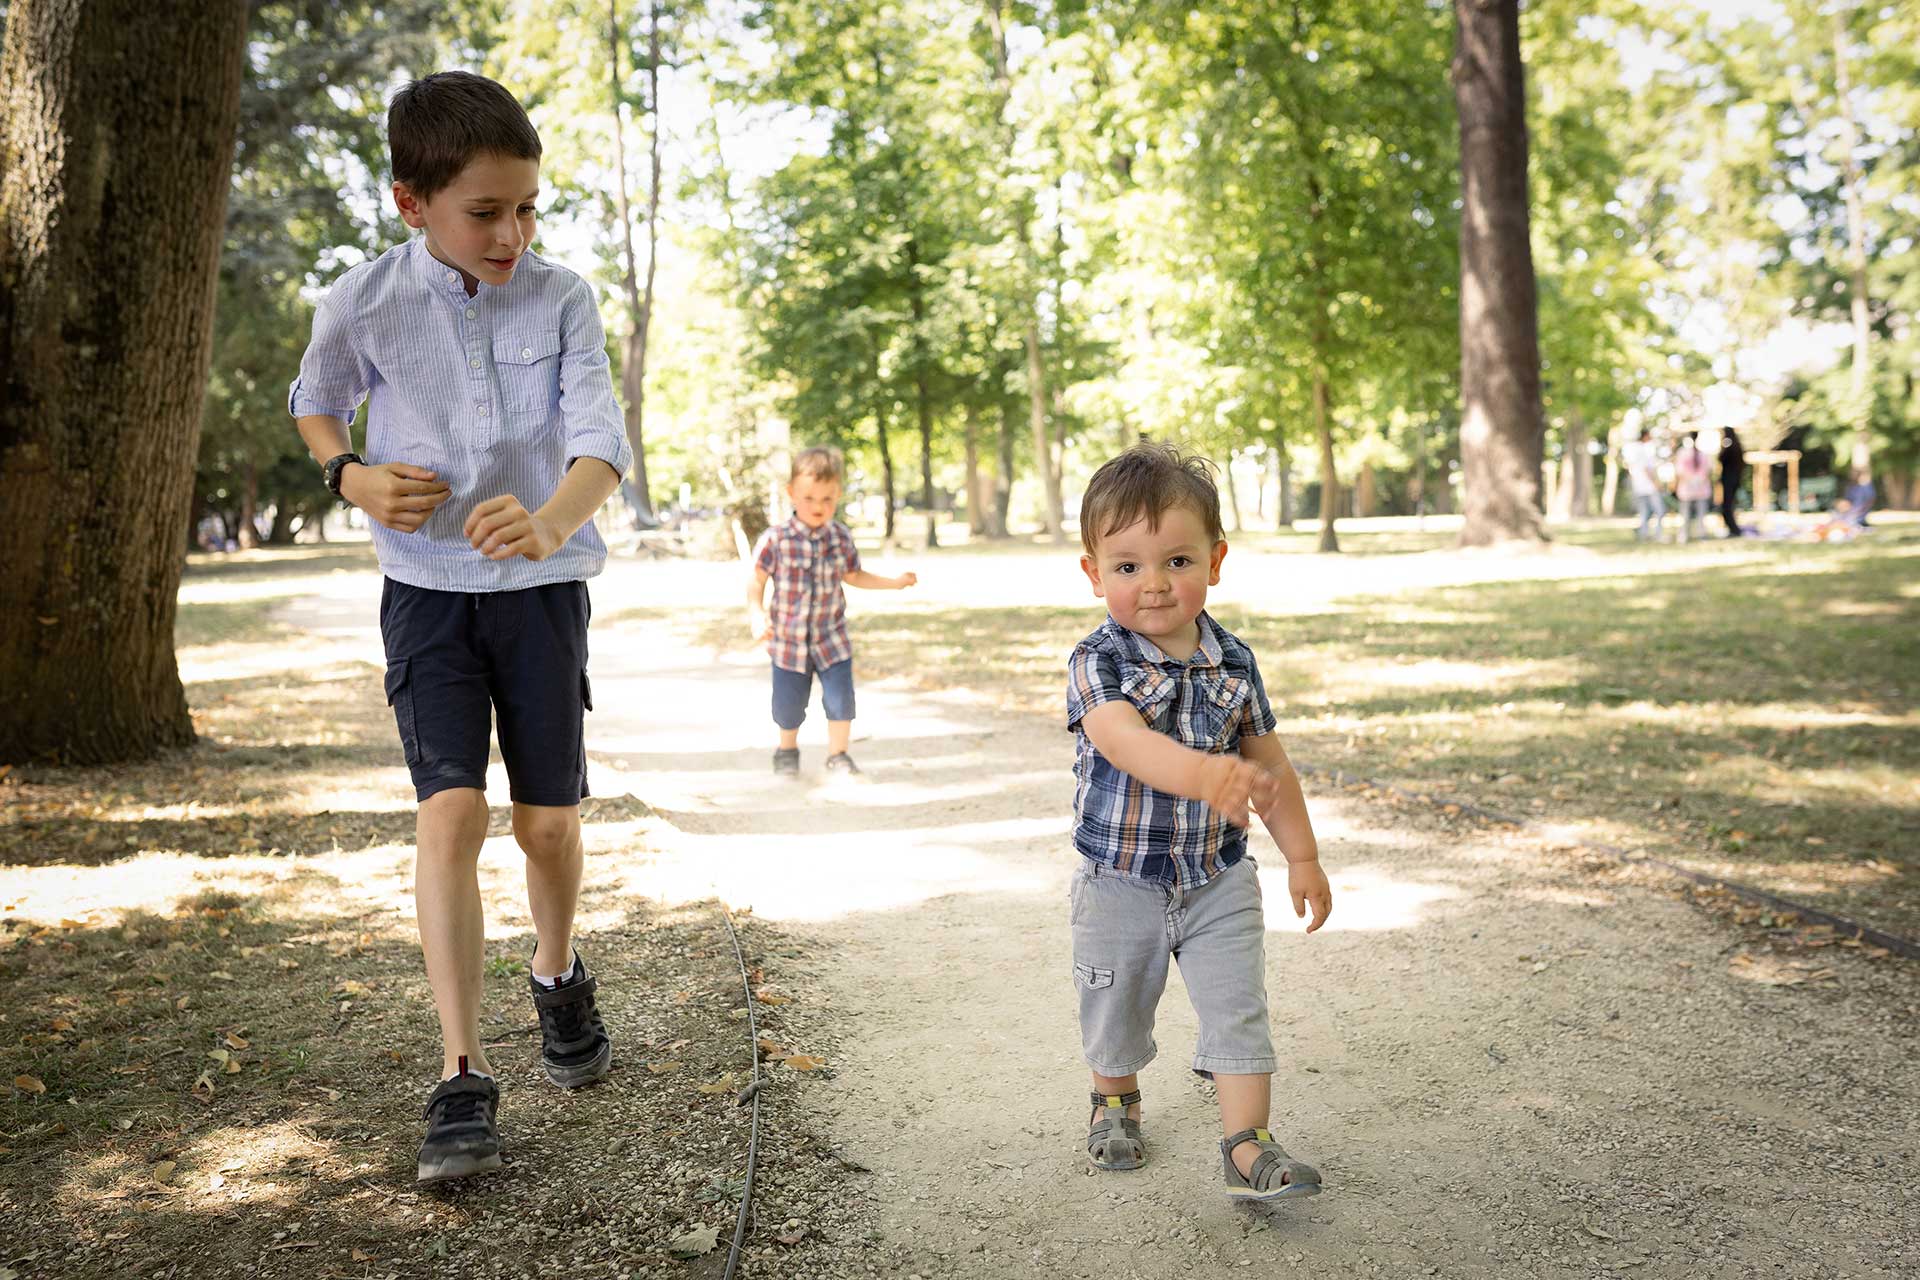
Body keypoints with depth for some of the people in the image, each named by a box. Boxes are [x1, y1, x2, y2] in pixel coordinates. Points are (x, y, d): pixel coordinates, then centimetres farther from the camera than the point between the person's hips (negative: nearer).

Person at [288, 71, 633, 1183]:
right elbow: (315, 404, 14)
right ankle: (465, 1077, -6)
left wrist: (551, 520, -39)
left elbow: (602, 436, -18)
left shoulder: (562, 299, -7)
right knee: (451, 810, -13)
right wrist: (354, 478, -8)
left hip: (543, 587, 1)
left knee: (549, 820, 5)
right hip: (427, 589, 0)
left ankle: (559, 975, 37)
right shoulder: (364, 305, -6)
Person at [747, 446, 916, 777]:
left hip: (832, 638, 2)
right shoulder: (775, 540, -15)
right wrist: (756, 613, -26)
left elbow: (853, 576, 13)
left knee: (841, 698, -5)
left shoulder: (842, 537, -3)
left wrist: (895, 582, 11)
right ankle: (787, 750, 39)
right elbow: (756, 582, -10)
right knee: (789, 706, 10)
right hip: (789, 640, -2)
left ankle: (837, 756, 15)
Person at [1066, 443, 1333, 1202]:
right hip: (1120, 883, -2)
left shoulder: (1233, 662, -5)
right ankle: (1116, 1100, 45)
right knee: (1115, 1014, 18)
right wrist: (1206, 775, -58)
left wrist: (1302, 858, 9)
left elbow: (1268, 764, 6)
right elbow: (1126, 741, -40)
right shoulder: (1097, 663, -20)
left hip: (1219, 880, 2)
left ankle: (1248, 1147, 13)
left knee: (1239, 1011, 0)